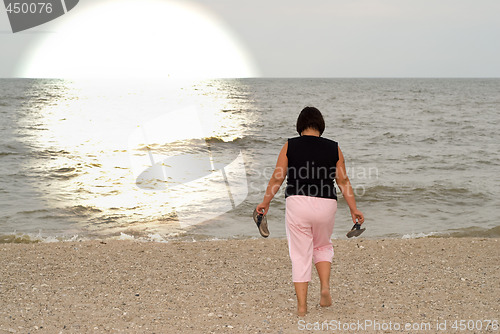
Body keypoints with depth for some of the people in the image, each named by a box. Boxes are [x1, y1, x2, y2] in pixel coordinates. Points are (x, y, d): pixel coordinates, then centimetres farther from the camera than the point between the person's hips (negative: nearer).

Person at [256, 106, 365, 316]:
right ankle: (325, 287, 6)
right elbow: (343, 181, 5)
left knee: (300, 254, 6)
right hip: (326, 205, 2)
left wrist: (265, 203, 12)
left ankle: (302, 305, 5)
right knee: (323, 246, 25)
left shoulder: (290, 146, 0)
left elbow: (277, 178, 1)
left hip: (297, 204, -2)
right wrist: (353, 209, 12)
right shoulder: (333, 148, 5)